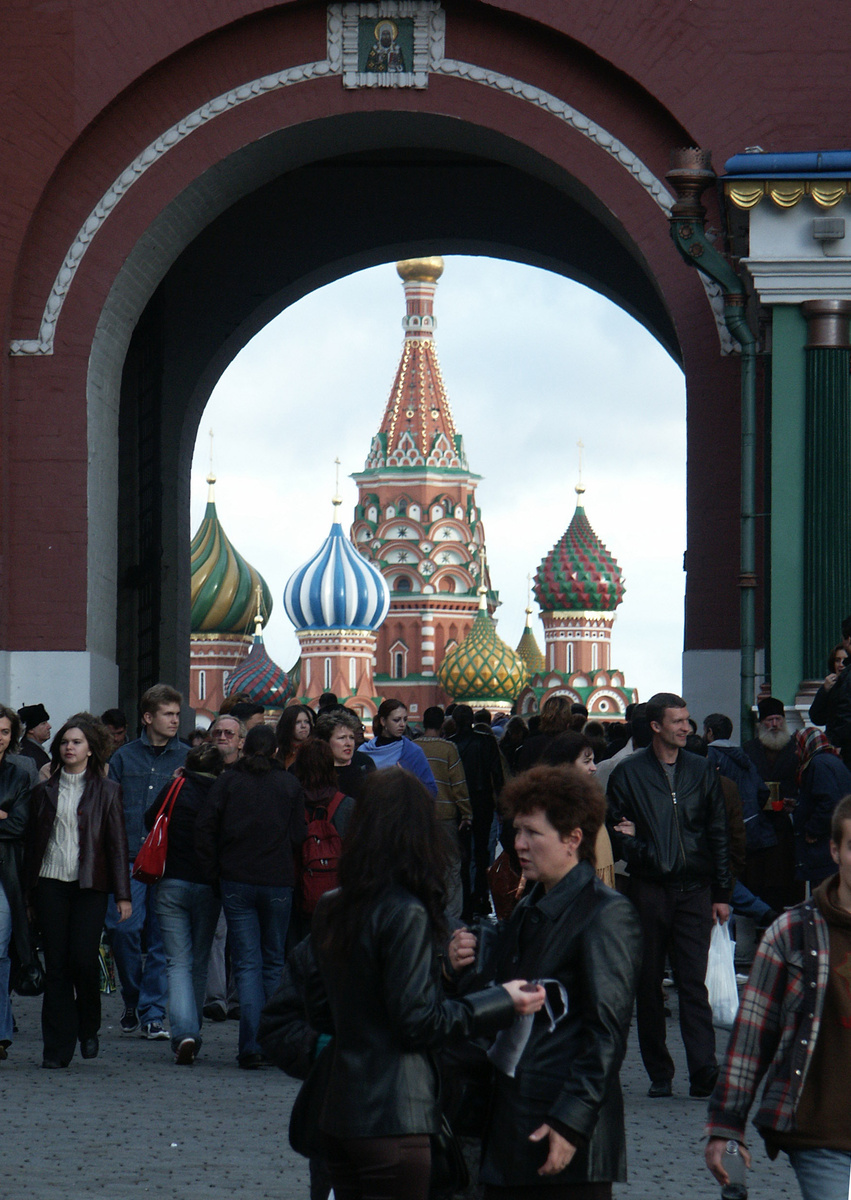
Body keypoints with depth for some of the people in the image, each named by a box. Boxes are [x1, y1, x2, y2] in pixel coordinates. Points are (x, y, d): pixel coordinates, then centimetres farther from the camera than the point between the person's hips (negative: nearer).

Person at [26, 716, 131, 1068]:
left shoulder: (106, 791, 6)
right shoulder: (44, 791, 12)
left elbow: (117, 842, 4)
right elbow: (33, 842, 14)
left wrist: (123, 894, -2)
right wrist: (29, 892, 10)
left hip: (90, 886, -2)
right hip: (51, 883, 2)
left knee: (84, 958, -12)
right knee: (56, 965, -2)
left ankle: (88, 1028, 13)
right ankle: (57, 1047, 1)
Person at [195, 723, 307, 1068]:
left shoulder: (229, 781, 1)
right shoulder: (290, 785, 2)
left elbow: (205, 825, -6)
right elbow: (298, 836, 0)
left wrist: (211, 868, 1)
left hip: (237, 882, 0)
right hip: (279, 882, 0)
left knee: (247, 964, -1)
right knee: (274, 962, 13)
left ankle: (251, 1046, -12)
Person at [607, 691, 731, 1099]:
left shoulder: (701, 771, 10)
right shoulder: (628, 774, 3)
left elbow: (718, 835, 12)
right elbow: (615, 832, 6)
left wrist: (721, 893, 9)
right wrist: (632, 846, -16)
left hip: (694, 890, 1)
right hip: (649, 889, -1)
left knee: (694, 982, -7)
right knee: (649, 985, 4)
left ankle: (704, 1072, -13)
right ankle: (659, 1074, 12)